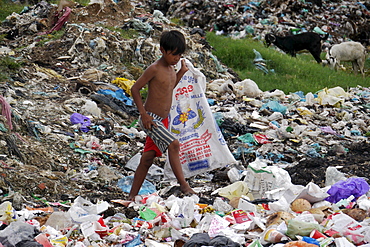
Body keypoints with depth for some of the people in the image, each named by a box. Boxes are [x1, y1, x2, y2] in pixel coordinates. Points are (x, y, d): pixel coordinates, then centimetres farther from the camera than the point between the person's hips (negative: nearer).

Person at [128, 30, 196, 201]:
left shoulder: (171, 69, 10)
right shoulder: (154, 69, -15)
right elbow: (135, 89, -13)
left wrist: (181, 73, 15)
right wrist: (143, 114, -16)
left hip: (163, 121, 8)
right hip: (150, 119, -8)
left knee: (148, 158, 9)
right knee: (173, 144, -24)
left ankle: (132, 196, 15)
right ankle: (183, 185, -20)